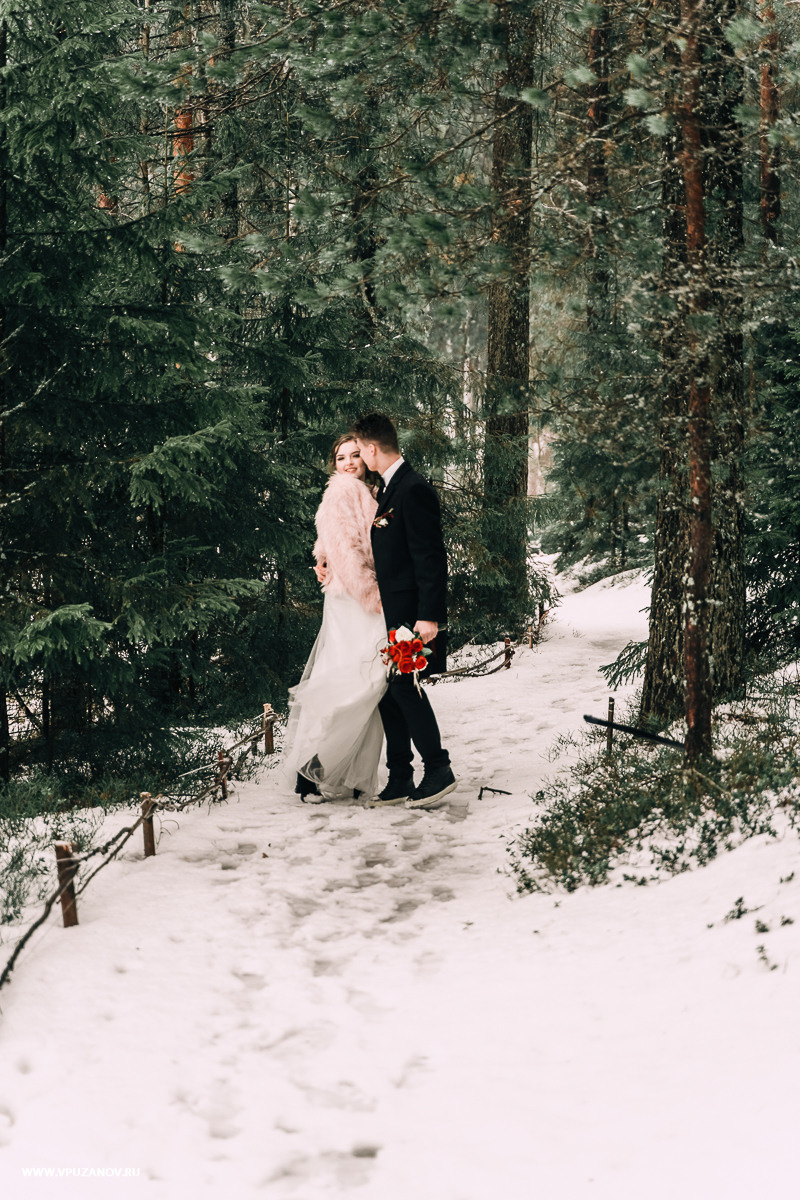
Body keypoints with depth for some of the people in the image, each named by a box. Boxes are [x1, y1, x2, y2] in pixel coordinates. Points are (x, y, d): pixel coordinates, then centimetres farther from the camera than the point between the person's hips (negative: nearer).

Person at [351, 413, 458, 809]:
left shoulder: (414, 490, -15)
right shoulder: (385, 489, 15)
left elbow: (431, 556, -19)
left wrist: (428, 615, -22)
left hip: (409, 612, -10)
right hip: (387, 613, 10)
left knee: (404, 686, -10)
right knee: (388, 694, 9)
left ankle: (438, 771, 0)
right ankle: (400, 780, 14)